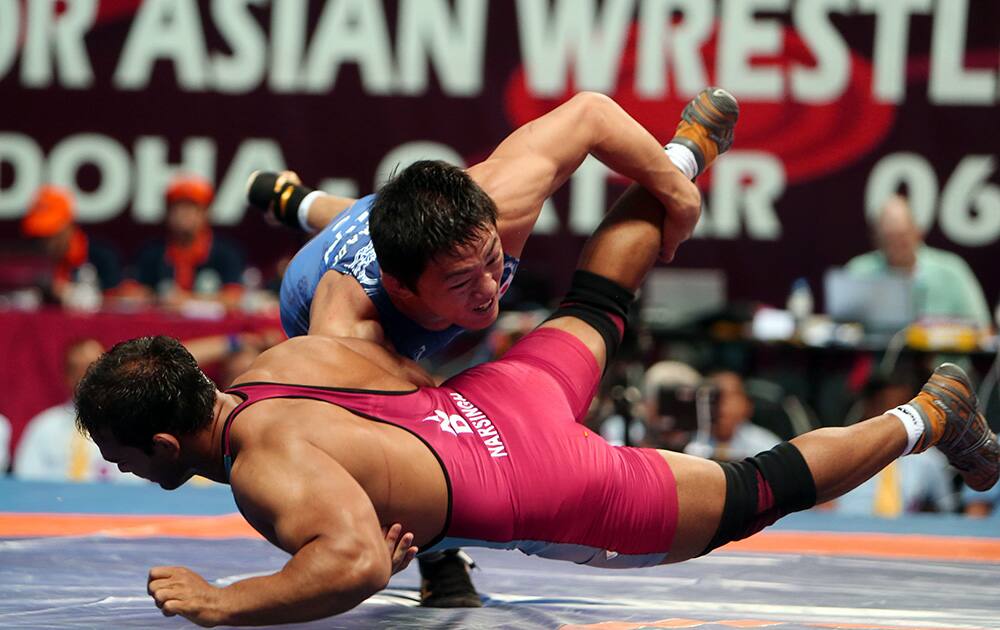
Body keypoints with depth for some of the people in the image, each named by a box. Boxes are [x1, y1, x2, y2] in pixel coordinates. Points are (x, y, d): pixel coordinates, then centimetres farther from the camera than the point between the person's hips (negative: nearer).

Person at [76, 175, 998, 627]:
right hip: (501, 397, 8)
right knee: (594, 306, 37)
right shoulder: (283, 361, -8)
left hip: (554, 493, -8)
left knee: (764, 487, 11)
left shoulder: (268, 464, -32)